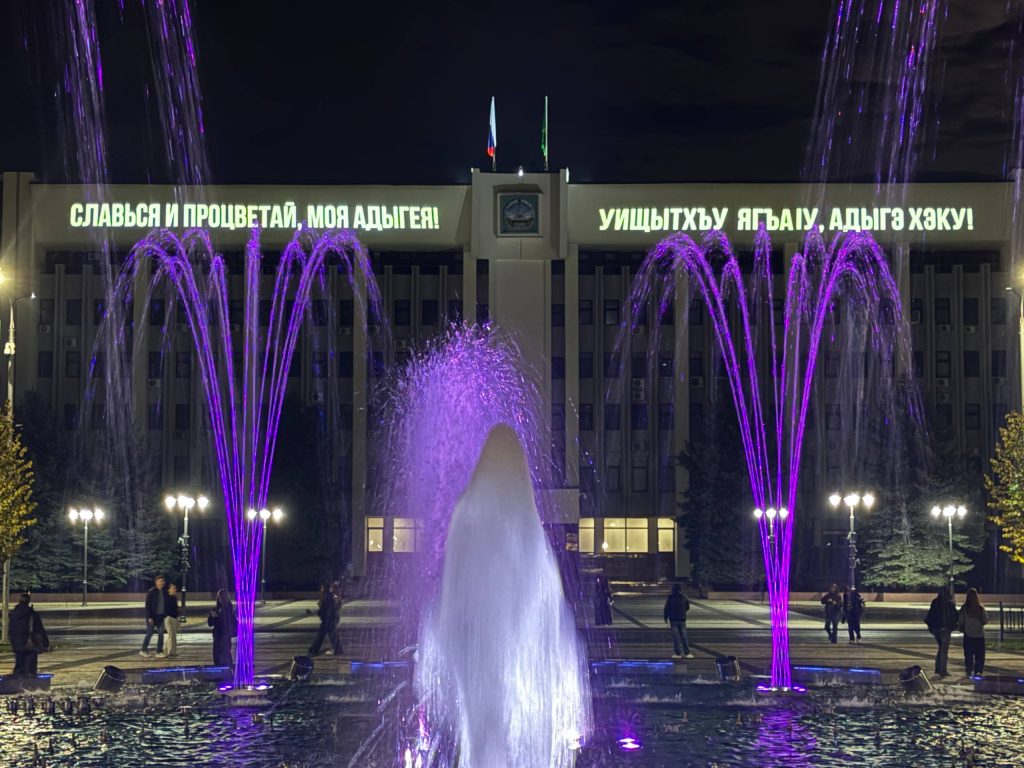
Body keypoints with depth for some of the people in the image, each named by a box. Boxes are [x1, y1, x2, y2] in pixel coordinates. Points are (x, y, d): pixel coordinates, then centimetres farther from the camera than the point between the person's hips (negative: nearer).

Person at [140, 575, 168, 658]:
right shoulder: (151, 592, -11)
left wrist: (165, 615, 8)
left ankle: (159, 651, 10)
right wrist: (149, 617, -17)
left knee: (161, 633, 5)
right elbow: (147, 605, -12)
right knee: (149, 633, -2)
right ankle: (144, 650, 9)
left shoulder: (164, 592, 6)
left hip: (161, 616, 6)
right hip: (152, 616, -6)